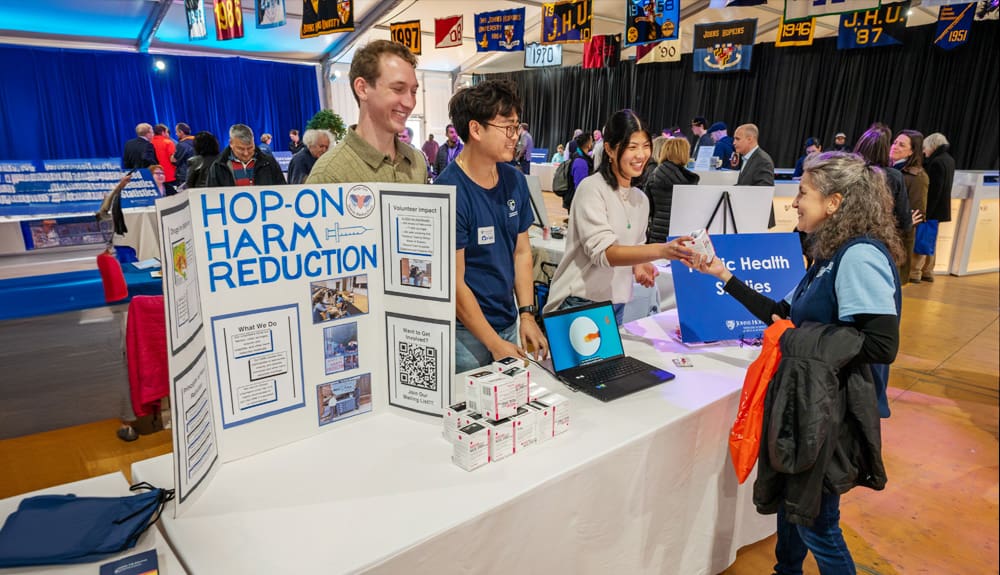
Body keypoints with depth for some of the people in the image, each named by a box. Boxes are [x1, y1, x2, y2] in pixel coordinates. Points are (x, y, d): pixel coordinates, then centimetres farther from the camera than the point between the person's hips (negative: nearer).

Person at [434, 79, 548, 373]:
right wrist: (495, 344, -15)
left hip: (509, 322, 7)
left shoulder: (515, 180, 2)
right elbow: (454, 282, -18)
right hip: (465, 332, -6)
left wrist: (527, 315, 1)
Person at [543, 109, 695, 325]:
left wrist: (639, 266, -5)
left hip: (617, 307, 7)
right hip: (580, 305, -7)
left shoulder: (641, 199, 9)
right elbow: (603, 252, -24)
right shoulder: (592, 188, -13)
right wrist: (661, 250, -36)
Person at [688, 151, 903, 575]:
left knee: (816, 523, 7)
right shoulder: (832, 255, 8)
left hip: (833, 411, -9)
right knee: (789, 501, 24)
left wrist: (797, 338, -19)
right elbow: (784, 315, 12)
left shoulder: (860, 255, -22)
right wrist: (724, 275, 11)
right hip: (806, 400, 9)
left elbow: (882, 345, -28)